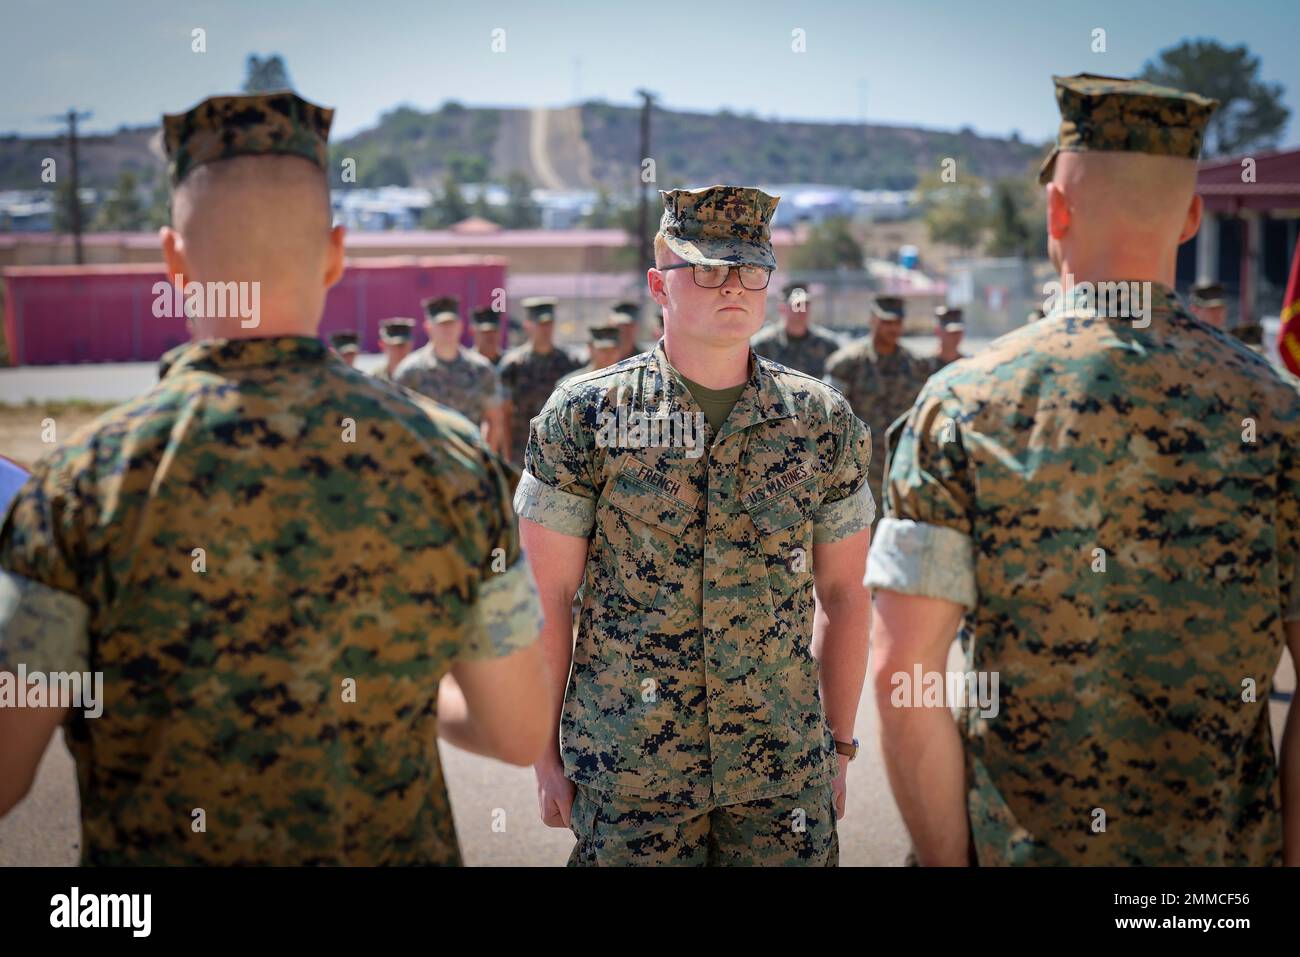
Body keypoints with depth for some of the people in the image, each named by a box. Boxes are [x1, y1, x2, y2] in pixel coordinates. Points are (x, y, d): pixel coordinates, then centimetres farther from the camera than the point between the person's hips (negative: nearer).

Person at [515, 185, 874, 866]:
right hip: (627, 774, -2)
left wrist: (839, 745, 8)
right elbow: (545, 598, -1)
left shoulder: (824, 421, 3)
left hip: (785, 772, 2)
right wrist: (545, 756, -2)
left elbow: (844, 596, 9)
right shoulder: (584, 415, -3)